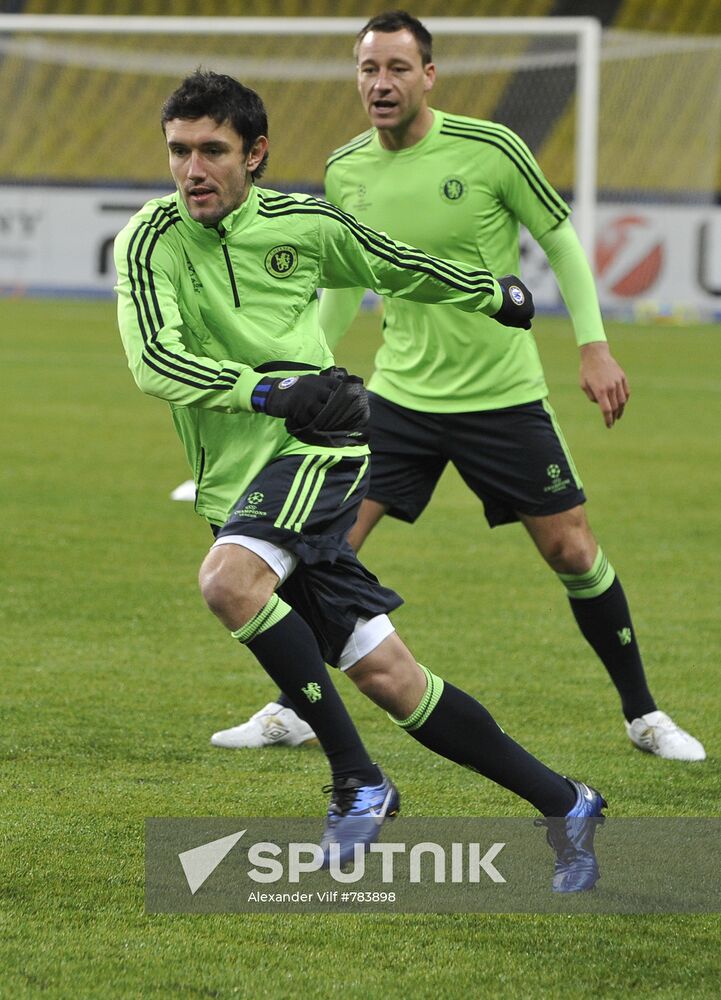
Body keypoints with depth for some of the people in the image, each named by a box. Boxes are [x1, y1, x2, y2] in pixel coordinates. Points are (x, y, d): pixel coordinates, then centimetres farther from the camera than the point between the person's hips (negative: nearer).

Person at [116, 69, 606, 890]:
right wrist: (269, 389, -26)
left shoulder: (301, 224, 2)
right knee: (385, 677, 0)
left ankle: (358, 780, -22)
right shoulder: (152, 239, -2)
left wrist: (495, 295, 36)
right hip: (236, 483, 2)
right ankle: (562, 805, 12)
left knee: (228, 579, -32)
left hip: (317, 450, -2)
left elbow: (396, 267, 21)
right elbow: (153, 359, -15)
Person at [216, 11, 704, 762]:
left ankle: (642, 714, 16)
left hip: (505, 395, -3)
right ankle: (291, 712, 8)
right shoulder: (344, 172, -3)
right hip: (400, 392, 3)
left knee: (574, 554, 0)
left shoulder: (490, 149, -14)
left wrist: (594, 346, -5)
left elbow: (560, 240, -1)